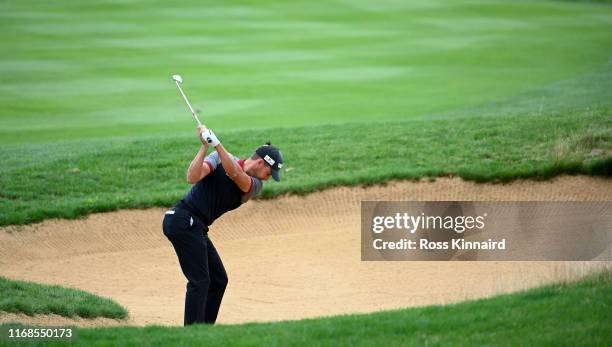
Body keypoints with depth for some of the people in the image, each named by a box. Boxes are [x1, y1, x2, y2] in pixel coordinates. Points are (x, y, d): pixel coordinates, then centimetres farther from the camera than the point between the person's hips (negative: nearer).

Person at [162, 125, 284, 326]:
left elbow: (235, 174, -16)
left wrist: (216, 143, -26)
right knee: (199, 281, -13)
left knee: (218, 280, 14)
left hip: (196, 230, 8)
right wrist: (205, 146, -22)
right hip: (183, 221, -8)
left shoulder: (255, 186, 7)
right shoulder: (221, 159, -5)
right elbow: (192, 178, -19)